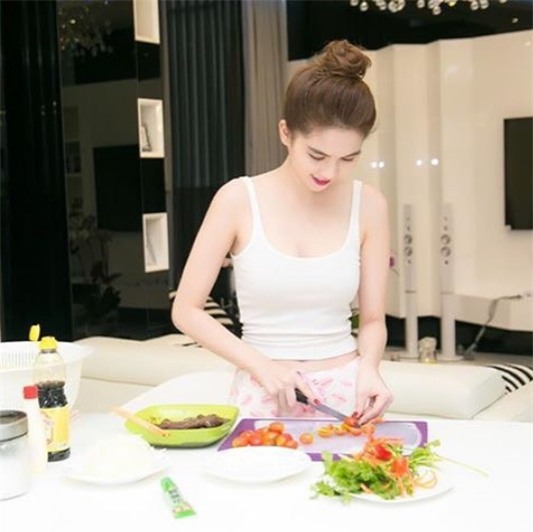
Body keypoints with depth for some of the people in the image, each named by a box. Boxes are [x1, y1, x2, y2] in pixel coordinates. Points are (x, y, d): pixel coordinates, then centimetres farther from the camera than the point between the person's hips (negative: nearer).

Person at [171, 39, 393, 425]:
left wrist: (368, 367, -13)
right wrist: (261, 364, -12)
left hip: (344, 392, 2)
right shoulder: (238, 199, -5)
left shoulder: (368, 205, 1)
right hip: (264, 395, -1)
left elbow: (373, 318, 6)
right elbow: (186, 310, -1)